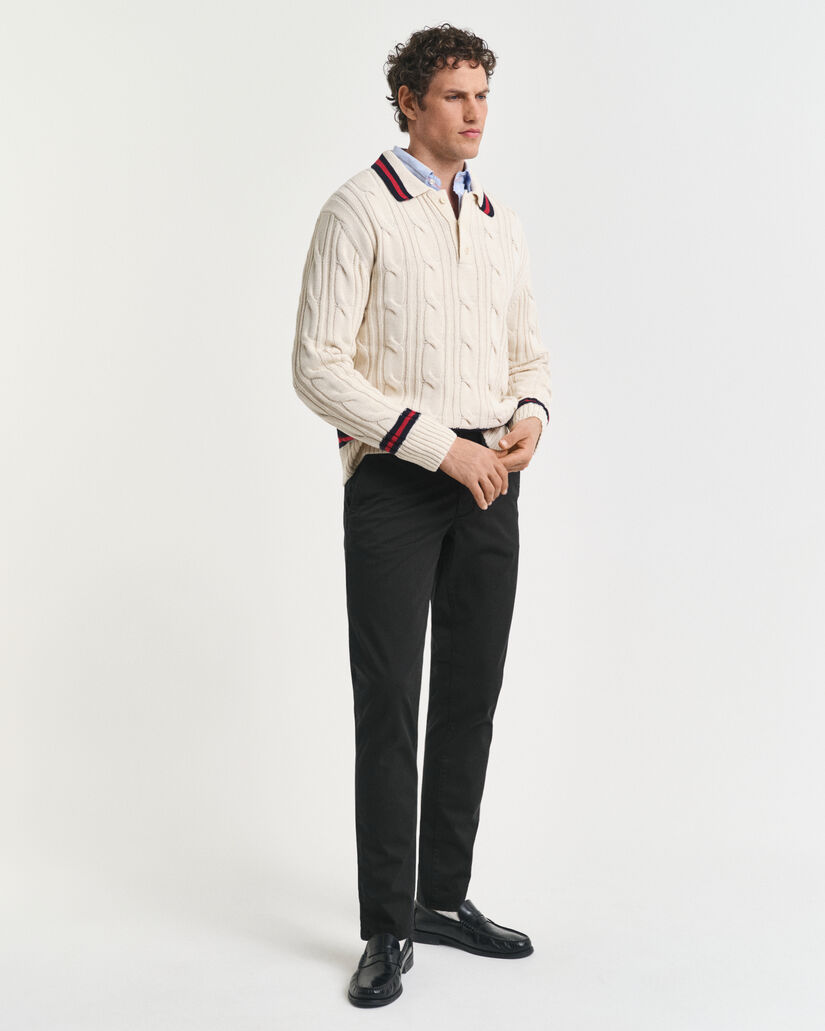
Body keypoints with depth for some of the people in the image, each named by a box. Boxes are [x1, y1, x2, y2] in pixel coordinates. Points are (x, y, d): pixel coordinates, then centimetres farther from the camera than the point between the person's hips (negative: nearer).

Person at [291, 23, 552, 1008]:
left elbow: (529, 354, 20)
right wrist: (441, 447, -18)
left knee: (471, 696, 10)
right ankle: (387, 927, 8)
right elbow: (318, 367, -13)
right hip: (393, 480, -6)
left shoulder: (499, 221, 14)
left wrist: (530, 418, -4)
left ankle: (446, 896, 24)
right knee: (388, 703, -3)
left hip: (487, 482, 6)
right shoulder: (360, 209, -5)